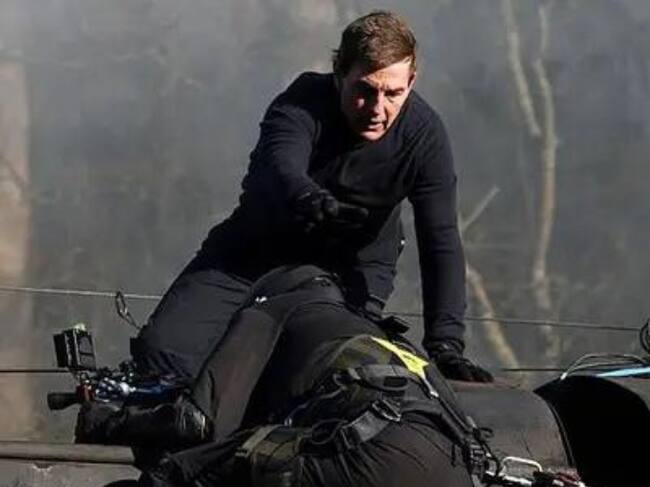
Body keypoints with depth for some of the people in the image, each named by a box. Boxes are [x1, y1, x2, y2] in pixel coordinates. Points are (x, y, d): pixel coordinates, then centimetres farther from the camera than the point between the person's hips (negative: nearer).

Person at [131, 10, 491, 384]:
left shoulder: (424, 133, -19)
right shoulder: (303, 103, -25)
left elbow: (441, 242, -23)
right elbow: (281, 171, -46)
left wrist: (446, 346, -35)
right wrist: (314, 203, -72)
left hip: (352, 267, 1)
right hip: (256, 251, -1)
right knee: (161, 350, -16)